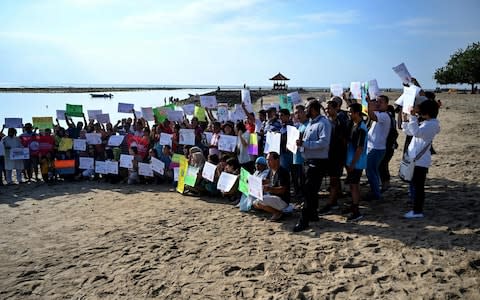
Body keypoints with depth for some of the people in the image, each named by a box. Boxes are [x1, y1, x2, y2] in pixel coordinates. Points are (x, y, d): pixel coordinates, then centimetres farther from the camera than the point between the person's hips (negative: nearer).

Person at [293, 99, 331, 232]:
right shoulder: (311, 123, 15)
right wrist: (301, 142, 1)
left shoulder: (323, 123, -14)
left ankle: (304, 221, -4)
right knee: (311, 190, 18)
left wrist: (304, 143, -24)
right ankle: (313, 214, 32)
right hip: (309, 160, 10)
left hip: (318, 162, -9)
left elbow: (324, 142, -26)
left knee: (309, 191, -8)